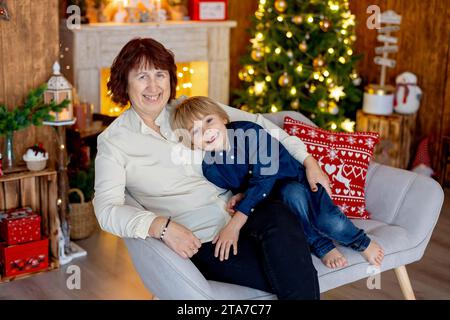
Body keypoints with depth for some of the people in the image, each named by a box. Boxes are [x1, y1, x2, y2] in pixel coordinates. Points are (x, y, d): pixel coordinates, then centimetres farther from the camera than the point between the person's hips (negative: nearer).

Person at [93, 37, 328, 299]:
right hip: (199, 240, -4)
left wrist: (307, 160, 6)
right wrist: (161, 226, -28)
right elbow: (107, 208, -10)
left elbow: (255, 124, 13)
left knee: (278, 216, -33)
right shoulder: (113, 141, 2)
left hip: (242, 210, 4)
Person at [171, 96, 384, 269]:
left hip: (300, 178, -2)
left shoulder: (250, 132, -26)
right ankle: (322, 247, -16)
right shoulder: (210, 169, -11)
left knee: (331, 223, -28)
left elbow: (264, 180, -34)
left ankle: (362, 243, 6)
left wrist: (235, 224, -41)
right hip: (279, 199, 2)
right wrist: (241, 197, -18)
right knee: (292, 193, -35)